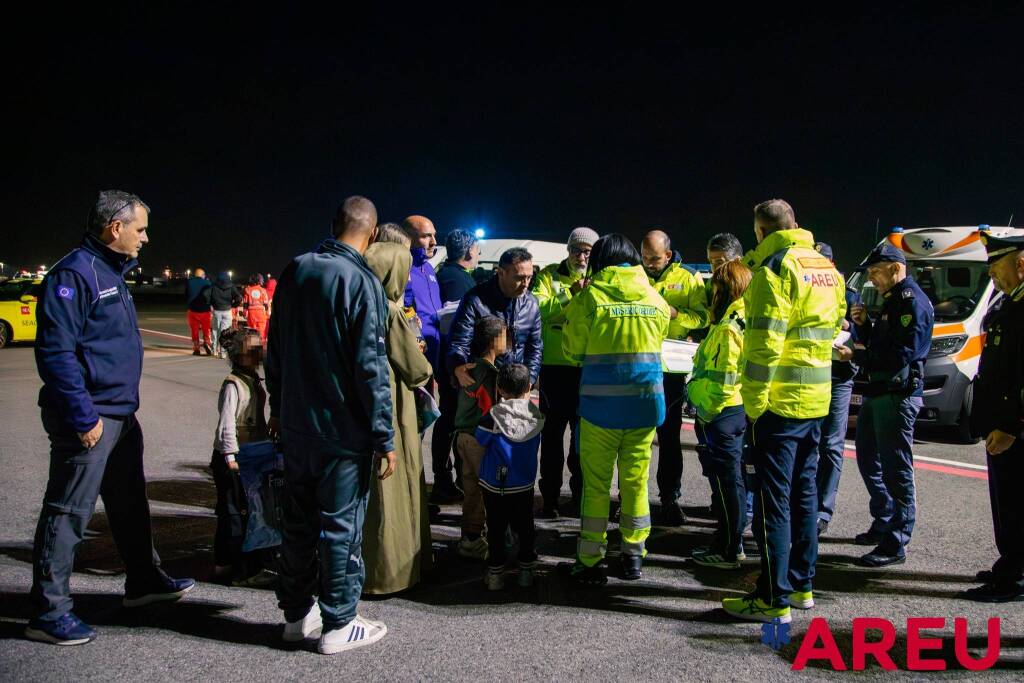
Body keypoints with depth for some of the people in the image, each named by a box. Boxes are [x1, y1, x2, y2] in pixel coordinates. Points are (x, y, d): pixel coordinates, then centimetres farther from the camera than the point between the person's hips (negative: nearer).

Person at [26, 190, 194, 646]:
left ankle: (144, 580, 35)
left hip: (120, 414, 10)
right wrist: (83, 417, -22)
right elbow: (55, 352, -22)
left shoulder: (111, 272, 15)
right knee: (67, 513, -1)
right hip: (90, 418, -10)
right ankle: (49, 612, 10)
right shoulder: (74, 274, -16)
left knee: (130, 502, 20)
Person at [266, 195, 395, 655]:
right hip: (342, 429, -6)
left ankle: (297, 612, 29)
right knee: (341, 526, 4)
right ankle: (338, 625, 15)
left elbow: (275, 346, 13)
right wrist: (384, 437, -12)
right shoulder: (361, 282, -16)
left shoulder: (295, 271, 4)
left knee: (298, 518, 16)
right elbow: (370, 367, -17)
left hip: (294, 423, 7)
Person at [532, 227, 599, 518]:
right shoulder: (549, 275, 4)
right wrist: (571, 294, -20)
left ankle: (580, 497, 22)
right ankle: (550, 497, 16)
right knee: (553, 433, 6)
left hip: (589, 370, 2)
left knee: (583, 434, 10)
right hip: (555, 366, -2)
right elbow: (537, 308, -14)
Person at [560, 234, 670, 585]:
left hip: (601, 402, -3)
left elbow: (573, 348, 0)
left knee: (596, 484, 6)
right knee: (636, 481, 14)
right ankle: (633, 556, 23)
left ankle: (590, 562, 11)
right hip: (645, 403, 3)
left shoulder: (589, 296, -7)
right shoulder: (656, 299, 3)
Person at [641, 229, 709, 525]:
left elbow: (702, 317, -5)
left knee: (669, 434, 7)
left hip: (671, 368, -1)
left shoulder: (687, 279, 3)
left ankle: (670, 497, 18)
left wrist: (675, 313, -20)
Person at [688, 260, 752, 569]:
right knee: (731, 477, 17)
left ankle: (729, 551, 8)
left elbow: (722, 378, -22)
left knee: (725, 478, -1)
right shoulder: (748, 321, 10)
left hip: (720, 413, -10)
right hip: (739, 409, 10)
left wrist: (705, 412, -16)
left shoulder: (728, 328, -19)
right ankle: (729, 542, 28)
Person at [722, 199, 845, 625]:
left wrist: (753, 401, -15)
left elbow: (765, 341, -19)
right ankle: (802, 585, 27)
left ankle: (774, 599, 3)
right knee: (803, 492, 17)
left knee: (772, 498, -3)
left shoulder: (776, 267, -13)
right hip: (816, 398, 9)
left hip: (779, 399, -9)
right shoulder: (825, 267, 14)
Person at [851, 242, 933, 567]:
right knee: (869, 461, 19)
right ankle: (884, 525, 33)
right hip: (878, 393, 11)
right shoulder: (890, 301, 19)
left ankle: (895, 544, 0)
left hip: (897, 395, -11)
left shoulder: (912, 301, -12)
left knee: (896, 470, -6)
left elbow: (902, 354, -22)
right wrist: (864, 324, 6)